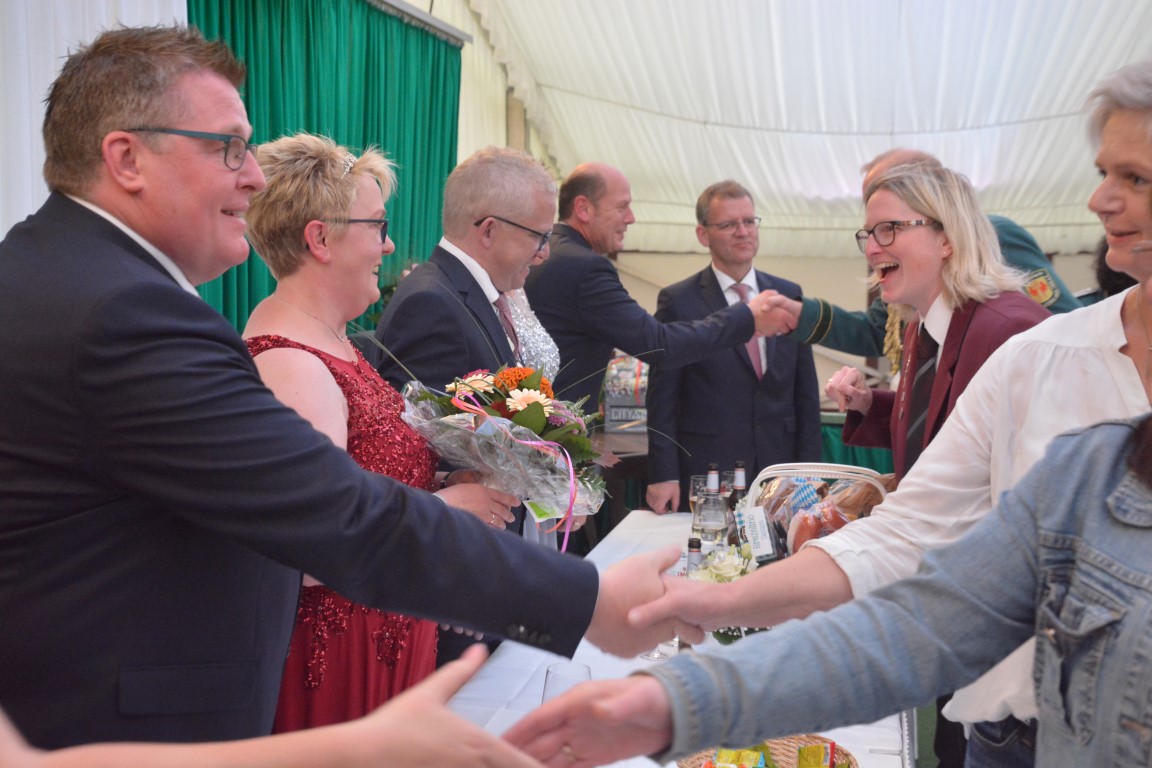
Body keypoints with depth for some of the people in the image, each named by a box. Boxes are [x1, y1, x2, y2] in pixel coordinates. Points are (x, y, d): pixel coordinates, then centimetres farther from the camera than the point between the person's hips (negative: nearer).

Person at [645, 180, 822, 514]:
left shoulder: (789, 295, 8)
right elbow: (662, 399, -4)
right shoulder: (678, 301, -3)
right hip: (704, 478, -3)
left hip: (780, 474, 4)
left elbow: (806, 392, 10)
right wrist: (663, 475, -10)